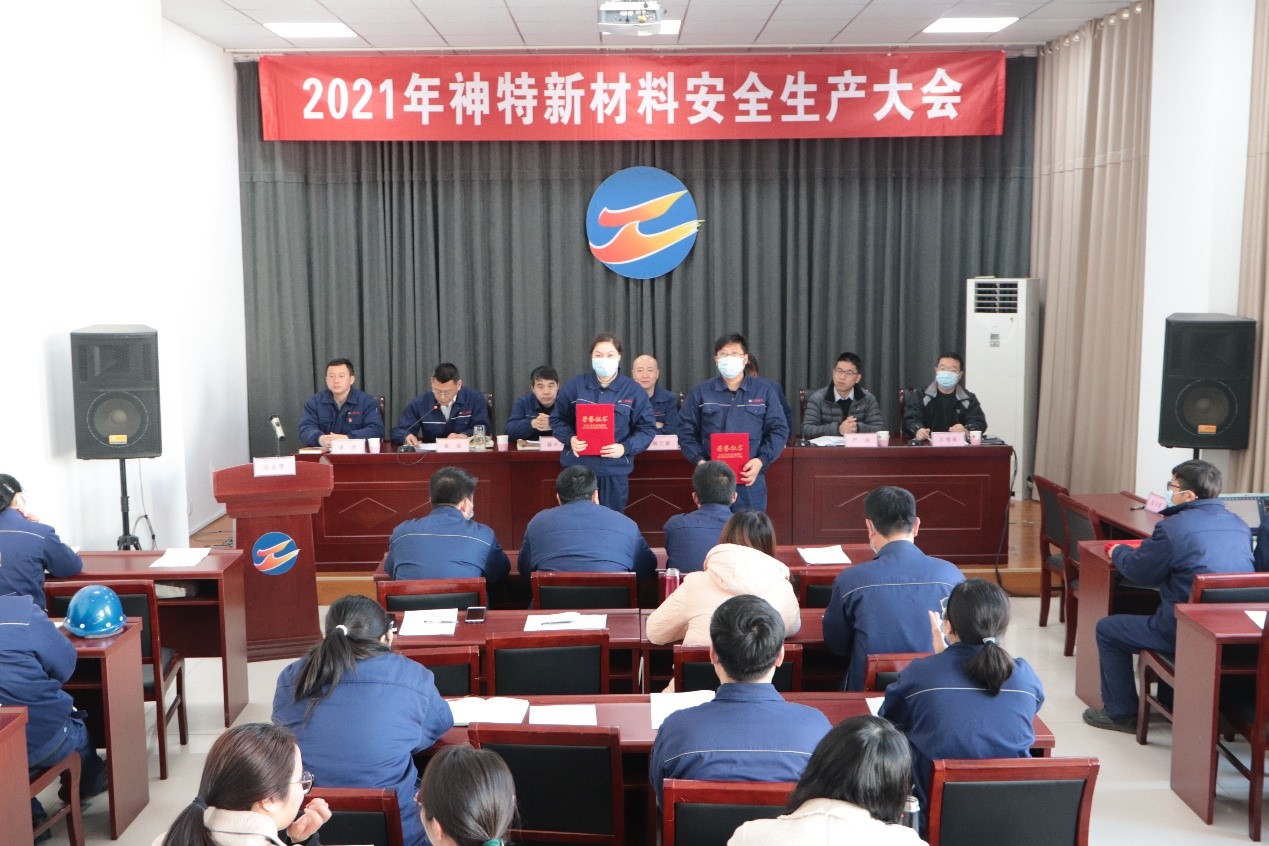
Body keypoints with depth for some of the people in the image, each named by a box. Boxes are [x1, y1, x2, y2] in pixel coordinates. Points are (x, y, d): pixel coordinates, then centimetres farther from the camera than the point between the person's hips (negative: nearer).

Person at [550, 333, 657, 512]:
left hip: (614, 470, 0)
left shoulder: (633, 391, 0)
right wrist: (570, 438, -11)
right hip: (578, 467, 1)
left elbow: (647, 429, 1)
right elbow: (557, 419, 9)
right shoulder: (574, 386, 2)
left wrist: (625, 448, -16)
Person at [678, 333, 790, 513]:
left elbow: (779, 429, 5)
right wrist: (700, 461, -10)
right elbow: (686, 431, 7)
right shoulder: (700, 392, 7)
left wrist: (761, 460, -9)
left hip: (750, 479, 0)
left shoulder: (765, 390, 7)